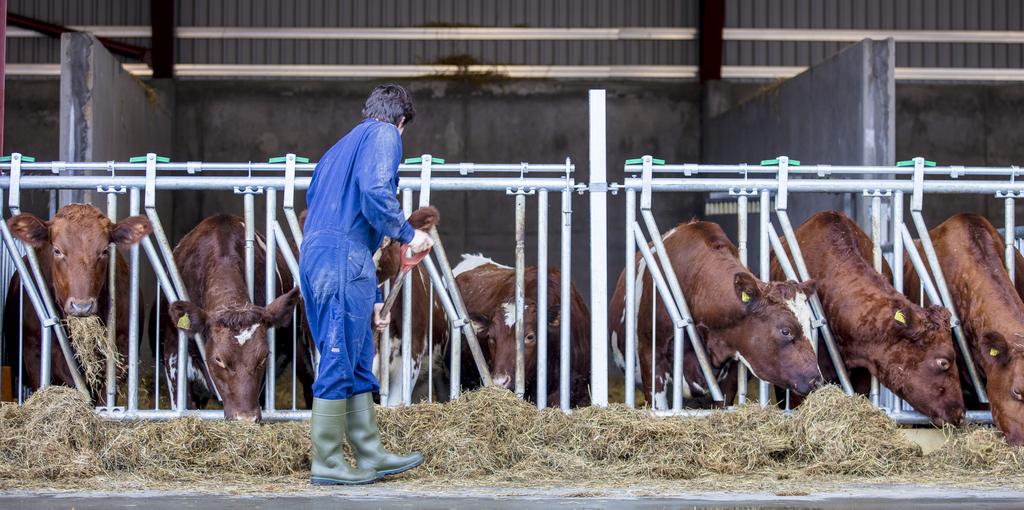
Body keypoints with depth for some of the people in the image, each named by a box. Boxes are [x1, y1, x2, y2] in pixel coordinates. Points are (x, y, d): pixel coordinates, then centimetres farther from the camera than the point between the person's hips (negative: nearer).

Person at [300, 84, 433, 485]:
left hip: (316, 258, 9)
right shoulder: (384, 134, 3)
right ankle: (327, 464, 0)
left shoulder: (342, 147, 31)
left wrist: (371, 297, 32)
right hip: (343, 260, -9)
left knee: (356, 362, 13)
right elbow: (375, 193, -18)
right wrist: (407, 234, -2)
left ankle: (371, 455, 19)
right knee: (340, 361, -5)